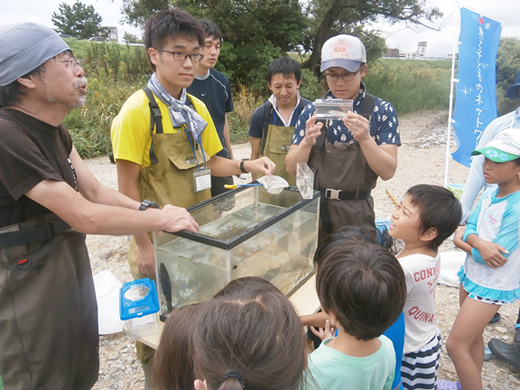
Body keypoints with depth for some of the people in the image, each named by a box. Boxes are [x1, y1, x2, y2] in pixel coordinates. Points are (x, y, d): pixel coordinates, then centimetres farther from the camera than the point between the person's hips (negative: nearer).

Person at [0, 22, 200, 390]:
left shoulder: (54, 129, 5)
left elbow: (94, 190, 3)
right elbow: (86, 217, -27)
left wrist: (147, 209, -11)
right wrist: (160, 219, -19)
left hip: (72, 266, 8)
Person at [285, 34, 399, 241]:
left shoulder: (381, 111, -4)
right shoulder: (312, 111, 1)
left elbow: (388, 171, -11)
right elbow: (292, 168, -3)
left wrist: (365, 139, -27)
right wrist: (307, 142, -21)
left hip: (356, 215, -1)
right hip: (313, 210, 2)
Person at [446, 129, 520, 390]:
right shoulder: (488, 197, -2)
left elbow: (496, 255, -25)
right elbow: (468, 229, -5)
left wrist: (462, 242, -10)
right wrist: (478, 243, -28)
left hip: (493, 286, -8)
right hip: (471, 275, 8)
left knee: (455, 345, -3)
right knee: (472, 337, 23)